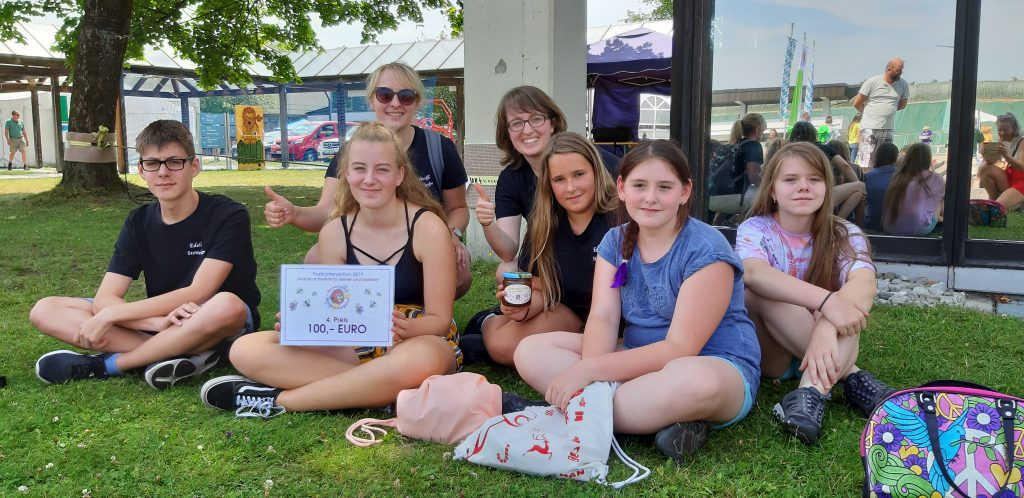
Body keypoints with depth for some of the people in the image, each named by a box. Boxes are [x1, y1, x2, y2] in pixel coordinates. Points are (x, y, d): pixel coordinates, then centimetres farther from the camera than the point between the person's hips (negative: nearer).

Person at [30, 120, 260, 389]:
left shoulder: (228, 215, -13)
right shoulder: (139, 222, 1)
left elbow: (198, 293, -21)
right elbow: (104, 299, -8)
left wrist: (111, 314, -20)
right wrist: (159, 320, -29)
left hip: (225, 325, -4)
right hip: (158, 323, 5)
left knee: (226, 305, -41)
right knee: (45, 310, -9)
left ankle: (106, 364, -21)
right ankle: (181, 351, -23)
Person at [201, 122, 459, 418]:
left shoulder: (428, 227, -11)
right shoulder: (334, 233, 0)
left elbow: (439, 319, -10)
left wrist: (407, 328, -32)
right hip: (355, 347, 4)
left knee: (420, 360, -42)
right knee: (246, 350, -15)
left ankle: (279, 400, -23)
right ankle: (378, 391, -24)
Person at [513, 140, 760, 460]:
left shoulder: (706, 250, -15)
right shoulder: (615, 242, 4)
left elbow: (679, 348, -21)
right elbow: (603, 318, -7)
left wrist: (591, 369, -28)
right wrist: (593, 378, -29)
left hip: (717, 366, -6)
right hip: (639, 360, 7)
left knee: (695, 380, -43)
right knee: (530, 351, -11)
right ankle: (664, 417, -21)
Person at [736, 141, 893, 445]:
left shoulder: (844, 236, -2)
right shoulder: (755, 229, -7)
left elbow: (864, 284, -25)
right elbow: (754, 273, -33)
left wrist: (826, 327, -45)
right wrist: (826, 300, -46)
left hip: (826, 347, 1)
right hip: (769, 353, -1)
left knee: (848, 301, -26)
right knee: (757, 291, -29)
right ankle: (850, 377, -25)